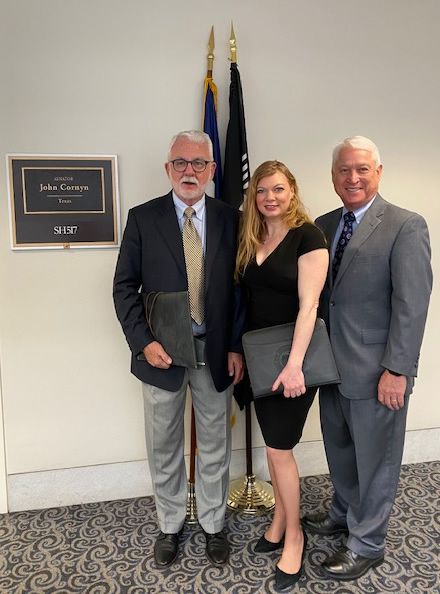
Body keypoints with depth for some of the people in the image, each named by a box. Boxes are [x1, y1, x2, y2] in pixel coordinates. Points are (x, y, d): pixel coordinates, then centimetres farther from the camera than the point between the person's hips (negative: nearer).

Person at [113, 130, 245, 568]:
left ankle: (213, 524, 37)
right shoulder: (143, 218, -2)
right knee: (164, 448, 15)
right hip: (161, 352, 0)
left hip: (216, 352, 1)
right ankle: (169, 526, 37)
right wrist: (143, 342, -12)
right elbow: (124, 287, -2)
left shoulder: (231, 220, 1)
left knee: (214, 445, 15)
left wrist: (236, 347, -4)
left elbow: (242, 287, 2)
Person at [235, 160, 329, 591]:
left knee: (280, 448, 1)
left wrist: (294, 365, -22)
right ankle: (280, 519, 35)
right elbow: (247, 299, 10)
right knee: (272, 443, 16)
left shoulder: (307, 236, -11)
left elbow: (308, 305, -18)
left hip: (291, 355, -6)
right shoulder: (250, 240, 8)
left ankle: (294, 536, 23)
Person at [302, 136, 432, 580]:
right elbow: (316, 294, 10)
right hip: (333, 365, 6)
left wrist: (397, 370, -18)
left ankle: (366, 544, 31)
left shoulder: (406, 227, -12)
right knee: (339, 450, 23)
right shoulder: (323, 226, 7)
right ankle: (344, 514, 46)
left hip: (375, 371, -6)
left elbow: (412, 305, -16)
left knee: (374, 459, 12)